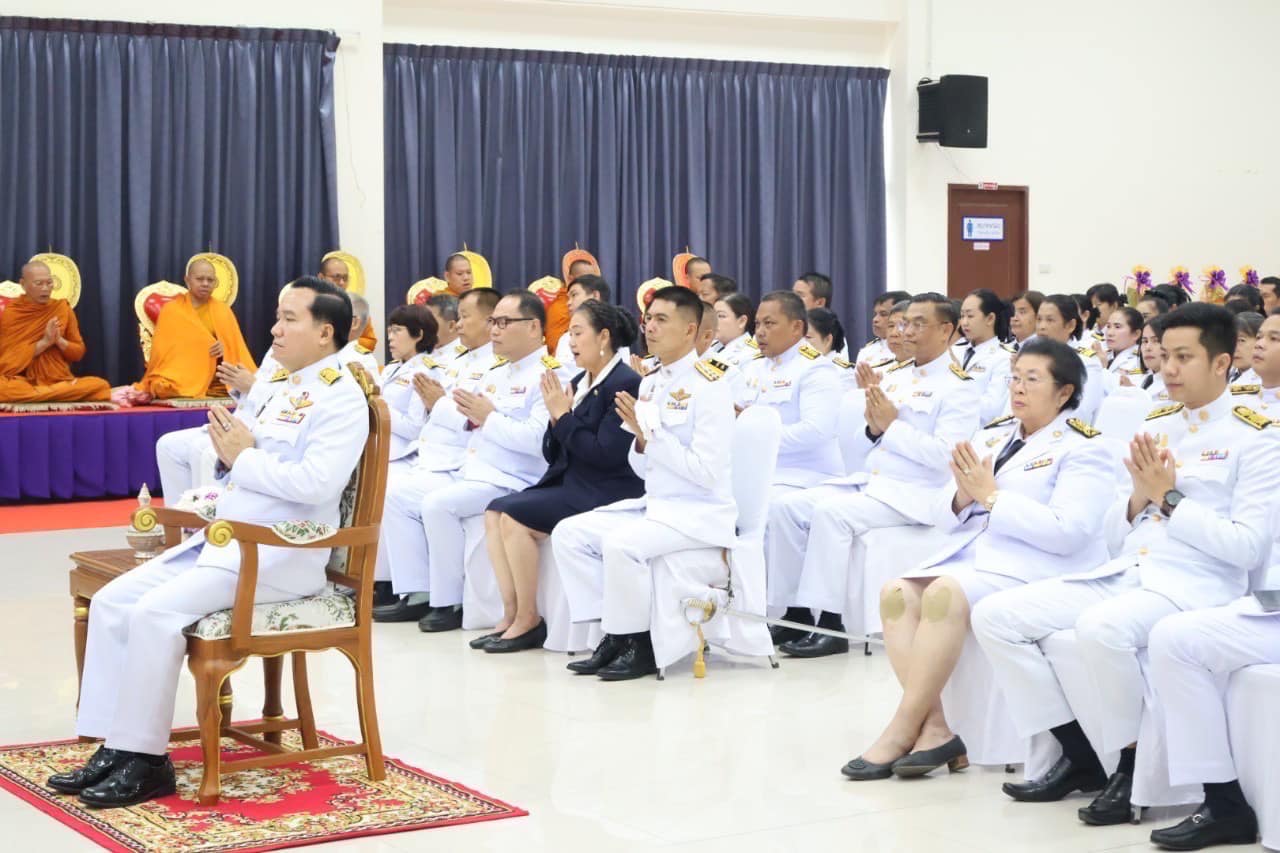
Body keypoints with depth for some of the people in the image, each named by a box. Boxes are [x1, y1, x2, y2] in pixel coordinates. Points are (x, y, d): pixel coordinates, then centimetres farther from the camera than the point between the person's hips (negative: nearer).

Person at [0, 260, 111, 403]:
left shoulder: (62, 309, 9)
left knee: (100, 386, -27)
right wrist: (44, 342, -13)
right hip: (19, 380, -2)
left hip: (59, 380, 2)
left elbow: (78, 353, 11)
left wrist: (59, 340, -9)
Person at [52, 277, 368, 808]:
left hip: (280, 554, -10)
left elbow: (316, 483, -23)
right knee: (112, 601, -3)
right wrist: (232, 451, 0)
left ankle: (146, 759, -15)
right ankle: (115, 746, -3)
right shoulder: (287, 388, 19)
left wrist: (242, 457, -13)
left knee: (156, 612, -25)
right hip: (224, 539, 10)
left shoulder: (341, 397, -10)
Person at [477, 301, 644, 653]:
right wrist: (556, 417, -4)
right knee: (494, 513, -5)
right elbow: (553, 453, 14)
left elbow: (606, 454, -21)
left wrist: (564, 416, -14)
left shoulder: (625, 384, -13)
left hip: (604, 495, -9)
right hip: (569, 485, 9)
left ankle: (529, 621, -10)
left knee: (513, 517, -20)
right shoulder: (579, 382, 13)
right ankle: (511, 613, -6)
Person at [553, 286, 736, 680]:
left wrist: (651, 434, -20)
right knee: (568, 533, -5)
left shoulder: (708, 386, -13)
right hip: (655, 505, 8)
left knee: (621, 543, -31)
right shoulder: (650, 384, 11)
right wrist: (640, 439, -6)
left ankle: (640, 644, -12)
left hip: (701, 513, -8)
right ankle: (613, 633, -3)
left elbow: (706, 471, -20)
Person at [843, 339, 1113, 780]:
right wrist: (963, 497, -6)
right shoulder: (991, 435, 19)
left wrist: (991, 496, -14)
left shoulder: (1081, 448, -2)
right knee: (897, 593, -20)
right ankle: (936, 728, -22)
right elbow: (942, 515, 18)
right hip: (971, 553, 7)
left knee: (945, 594, -32)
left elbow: (1067, 532, -16)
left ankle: (902, 732, -25)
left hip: (1038, 566, -7)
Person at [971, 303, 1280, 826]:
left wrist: (1170, 498, -12)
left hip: (1196, 585, -7)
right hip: (1123, 575, 7)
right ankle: (1080, 758, -1)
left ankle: (1133, 765, -12)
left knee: (1100, 628, -37)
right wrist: (1139, 497, -3)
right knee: (994, 616, -9)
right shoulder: (1154, 426, 17)